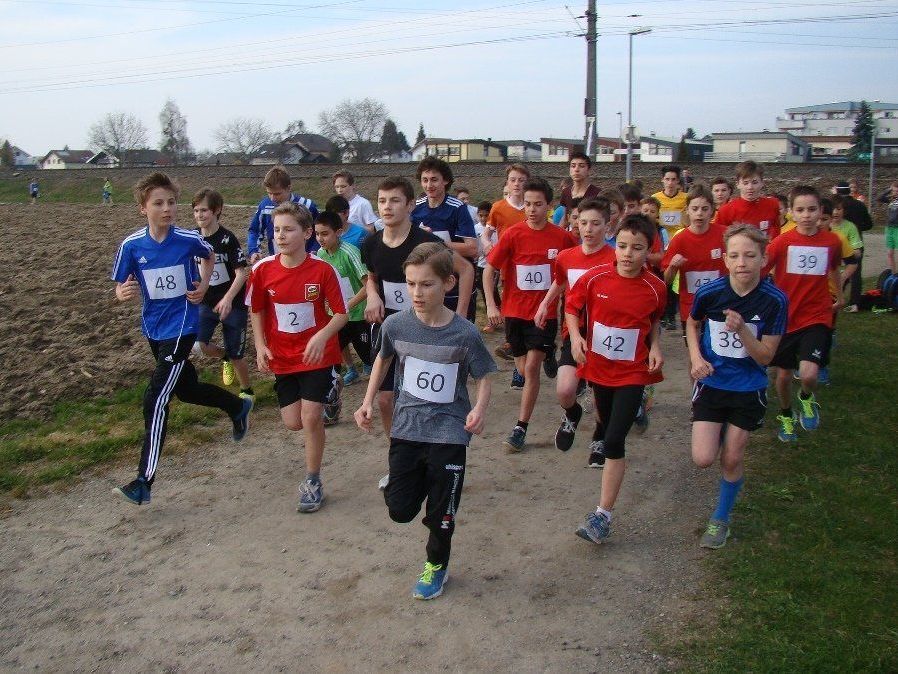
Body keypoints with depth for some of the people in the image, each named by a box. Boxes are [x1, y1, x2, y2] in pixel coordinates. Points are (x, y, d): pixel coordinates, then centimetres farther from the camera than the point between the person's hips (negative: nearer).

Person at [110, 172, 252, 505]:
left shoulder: (189, 239, -11)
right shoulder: (131, 246, -7)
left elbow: (209, 256, 12)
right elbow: (121, 288, 0)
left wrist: (204, 285, -4)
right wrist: (124, 293, -23)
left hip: (182, 327, -5)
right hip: (153, 328, 5)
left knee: (156, 400, -12)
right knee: (187, 390, 21)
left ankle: (144, 482, -7)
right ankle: (238, 406, 49)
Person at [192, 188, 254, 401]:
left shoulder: (227, 238, -16)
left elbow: (241, 273, -20)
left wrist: (227, 299, -32)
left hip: (233, 304, -4)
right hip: (206, 303, 4)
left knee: (236, 355, 3)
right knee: (199, 344, -15)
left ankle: (247, 391, 29)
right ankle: (226, 358, 19)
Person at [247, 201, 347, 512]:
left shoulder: (323, 270, -15)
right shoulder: (263, 269, -7)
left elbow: (341, 314, -10)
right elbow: (257, 311, 8)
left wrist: (321, 336, -28)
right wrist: (261, 346, -4)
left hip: (318, 355, -3)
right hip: (283, 358, 4)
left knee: (311, 418, -8)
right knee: (293, 422, 5)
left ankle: (313, 482, 13)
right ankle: (326, 393, 40)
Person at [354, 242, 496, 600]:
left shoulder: (465, 334, -17)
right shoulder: (395, 325, -9)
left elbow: (484, 377, -4)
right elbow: (383, 359, 12)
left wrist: (479, 408, -22)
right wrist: (368, 401, 6)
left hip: (449, 432, -2)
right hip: (406, 427, 2)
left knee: (441, 512, 10)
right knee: (400, 509, 6)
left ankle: (436, 565, 37)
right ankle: (420, 479, 39)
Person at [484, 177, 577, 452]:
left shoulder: (562, 237, -6)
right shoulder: (513, 234, -7)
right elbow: (489, 269, -5)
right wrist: (491, 305, -15)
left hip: (545, 313, -2)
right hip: (514, 311, 2)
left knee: (532, 368, -10)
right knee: (524, 370, 12)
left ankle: (521, 428, -2)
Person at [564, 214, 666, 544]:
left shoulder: (655, 288, -10)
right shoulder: (594, 278, -11)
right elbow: (571, 307, 1)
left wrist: (655, 346, -6)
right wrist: (575, 336, -16)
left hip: (632, 372, -2)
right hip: (597, 367, 3)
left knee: (614, 441, -10)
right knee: (607, 428, 21)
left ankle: (603, 514, -6)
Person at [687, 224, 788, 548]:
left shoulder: (775, 300, -16)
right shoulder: (709, 292, -15)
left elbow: (766, 356, -13)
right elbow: (692, 323, 8)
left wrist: (742, 330, -30)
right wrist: (696, 356, -9)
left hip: (749, 388, 0)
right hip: (711, 382, 0)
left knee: (732, 459, 6)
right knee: (703, 458, -7)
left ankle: (720, 519, 30)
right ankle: (718, 432, 30)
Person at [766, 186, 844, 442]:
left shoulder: (832, 242, -2)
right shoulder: (782, 242, -9)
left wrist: (840, 297, 34)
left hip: (817, 318, 0)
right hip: (785, 318, 0)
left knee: (808, 374, -18)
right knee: (784, 374, 13)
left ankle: (807, 399, 18)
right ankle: (786, 416, 40)